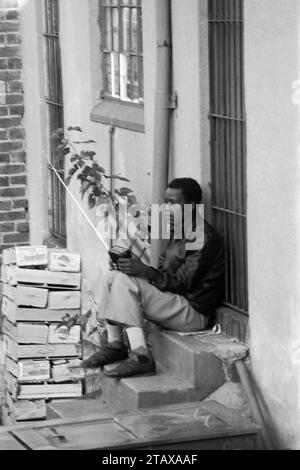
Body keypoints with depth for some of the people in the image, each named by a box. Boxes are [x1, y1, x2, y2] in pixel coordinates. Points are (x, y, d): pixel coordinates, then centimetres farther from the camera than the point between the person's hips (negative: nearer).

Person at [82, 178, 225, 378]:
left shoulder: (202, 238, -14)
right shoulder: (176, 231, 16)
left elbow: (181, 283, -20)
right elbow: (163, 277, 14)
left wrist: (145, 271, -28)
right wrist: (137, 267, -3)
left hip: (193, 314, -10)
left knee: (124, 281, -23)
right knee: (114, 277, 8)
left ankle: (141, 356, -29)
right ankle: (115, 345, 3)